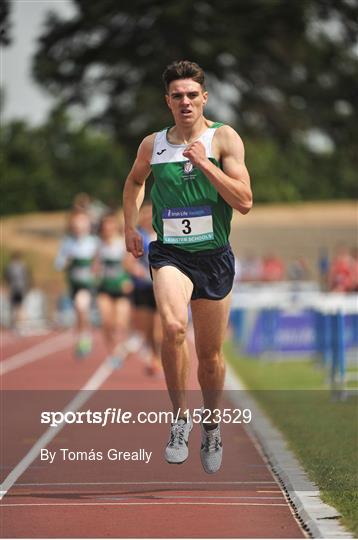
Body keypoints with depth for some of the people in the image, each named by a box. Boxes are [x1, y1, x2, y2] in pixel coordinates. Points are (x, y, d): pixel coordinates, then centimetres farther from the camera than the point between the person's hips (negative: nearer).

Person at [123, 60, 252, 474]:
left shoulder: (224, 138, -4)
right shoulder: (152, 145, 4)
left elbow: (244, 202, -12)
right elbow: (134, 181, 27)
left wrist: (204, 163, -20)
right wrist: (130, 226, 14)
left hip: (214, 256, 0)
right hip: (170, 252, 0)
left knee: (210, 354, 10)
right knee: (173, 326, -29)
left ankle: (211, 425, 35)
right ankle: (180, 417, -14)